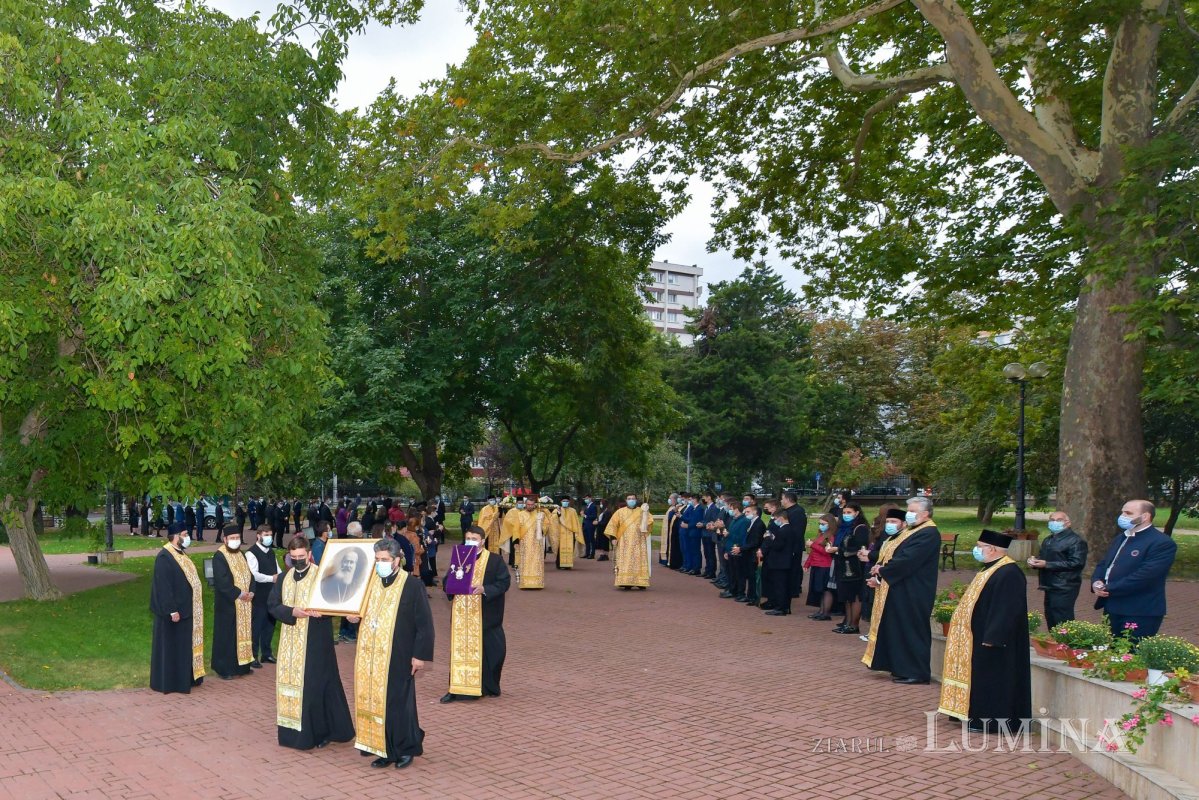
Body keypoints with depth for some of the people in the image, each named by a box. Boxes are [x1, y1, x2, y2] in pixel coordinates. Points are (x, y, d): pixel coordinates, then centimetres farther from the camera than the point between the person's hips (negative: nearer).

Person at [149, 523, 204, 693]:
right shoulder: (164, 557, -18)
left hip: (185, 609, 9)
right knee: (171, 646, 0)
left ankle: (184, 678, 24)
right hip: (173, 612, -9)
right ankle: (169, 682, 8)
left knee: (184, 645, 15)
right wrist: (172, 610, -23)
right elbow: (163, 587, -22)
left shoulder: (180, 554, 11)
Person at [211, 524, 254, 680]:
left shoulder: (240, 555, 13)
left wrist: (250, 592, -5)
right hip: (227, 604, -7)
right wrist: (239, 594, -20)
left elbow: (249, 575, 12)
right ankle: (224, 669, 7)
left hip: (244, 604, 7)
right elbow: (222, 581, -20)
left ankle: (241, 665, 20)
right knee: (226, 636, -1)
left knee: (243, 633, 11)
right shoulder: (219, 557, -12)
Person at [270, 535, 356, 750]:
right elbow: (272, 605, 1)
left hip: (315, 642, -5)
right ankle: (294, 732, 19)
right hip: (290, 642, 5)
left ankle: (321, 732, 10)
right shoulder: (284, 578, 7)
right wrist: (292, 612, -17)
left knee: (316, 685, -2)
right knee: (291, 683, 8)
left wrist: (323, 610, -28)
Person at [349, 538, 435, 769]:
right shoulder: (370, 583, 7)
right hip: (370, 657, 6)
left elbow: (424, 624, -10)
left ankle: (406, 749, 15)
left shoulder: (412, 586, -10)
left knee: (398, 704, 1)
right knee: (374, 701, 10)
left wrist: (420, 655, -13)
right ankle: (385, 749, 23)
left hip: (397, 658, -6)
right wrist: (355, 618, -1)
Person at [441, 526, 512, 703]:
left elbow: (504, 582, -8)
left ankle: (489, 687, 24)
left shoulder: (495, 560, -3)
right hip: (461, 614, 3)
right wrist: (452, 584, -11)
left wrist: (485, 589, -22)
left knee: (488, 651, 6)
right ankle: (457, 688, 8)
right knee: (459, 650, 2)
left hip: (485, 616, -3)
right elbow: (447, 582, 12)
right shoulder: (458, 557, 9)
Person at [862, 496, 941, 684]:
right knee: (897, 629, 13)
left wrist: (882, 572, -16)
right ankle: (902, 668, 22)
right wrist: (881, 567, -4)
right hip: (899, 590, 10)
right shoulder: (911, 531, 16)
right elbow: (891, 553, 14)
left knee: (911, 630, -3)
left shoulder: (929, 534, -17)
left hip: (912, 593, -10)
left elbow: (906, 560, -23)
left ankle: (916, 672, 5)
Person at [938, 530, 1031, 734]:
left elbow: (1007, 610, -26)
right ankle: (982, 716, 23)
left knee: (994, 678, -3)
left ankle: (997, 719, 5)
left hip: (993, 641, -11)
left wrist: (991, 638, -26)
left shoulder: (1008, 573, -21)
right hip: (980, 637, 11)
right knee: (984, 678, 15)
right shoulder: (991, 569, 12)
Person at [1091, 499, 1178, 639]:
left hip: (1141, 615, -8)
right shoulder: (1121, 538, 16)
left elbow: (1144, 575, -22)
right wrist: (1096, 582, -5)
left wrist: (1109, 589, -18)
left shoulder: (1163, 543, -13)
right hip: (1114, 610, 8)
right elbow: (1103, 564, 18)